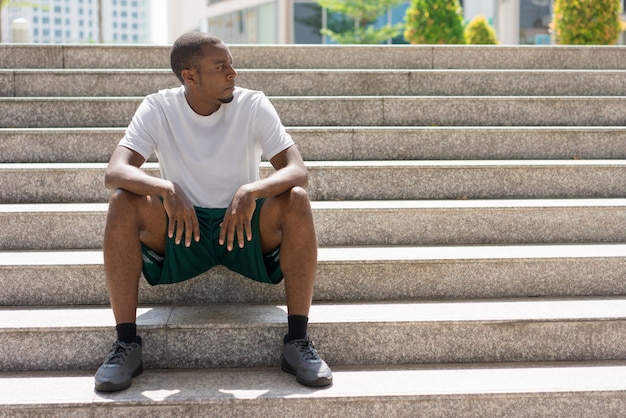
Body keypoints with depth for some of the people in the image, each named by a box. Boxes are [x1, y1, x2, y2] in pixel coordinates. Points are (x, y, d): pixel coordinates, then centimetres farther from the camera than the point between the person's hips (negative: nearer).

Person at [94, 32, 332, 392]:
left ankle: (298, 341, -25)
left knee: (297, 199, -28)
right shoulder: (158, 109, -7)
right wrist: (165, 189, -40)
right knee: (123, 202, -26)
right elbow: (115, 172, -20)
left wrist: (252, 191, -37)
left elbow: (298, 170, -17)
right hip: (180, 229, 0)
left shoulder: (254, 105, -8)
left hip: (246, 228, 0)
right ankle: (127, 344, -22)